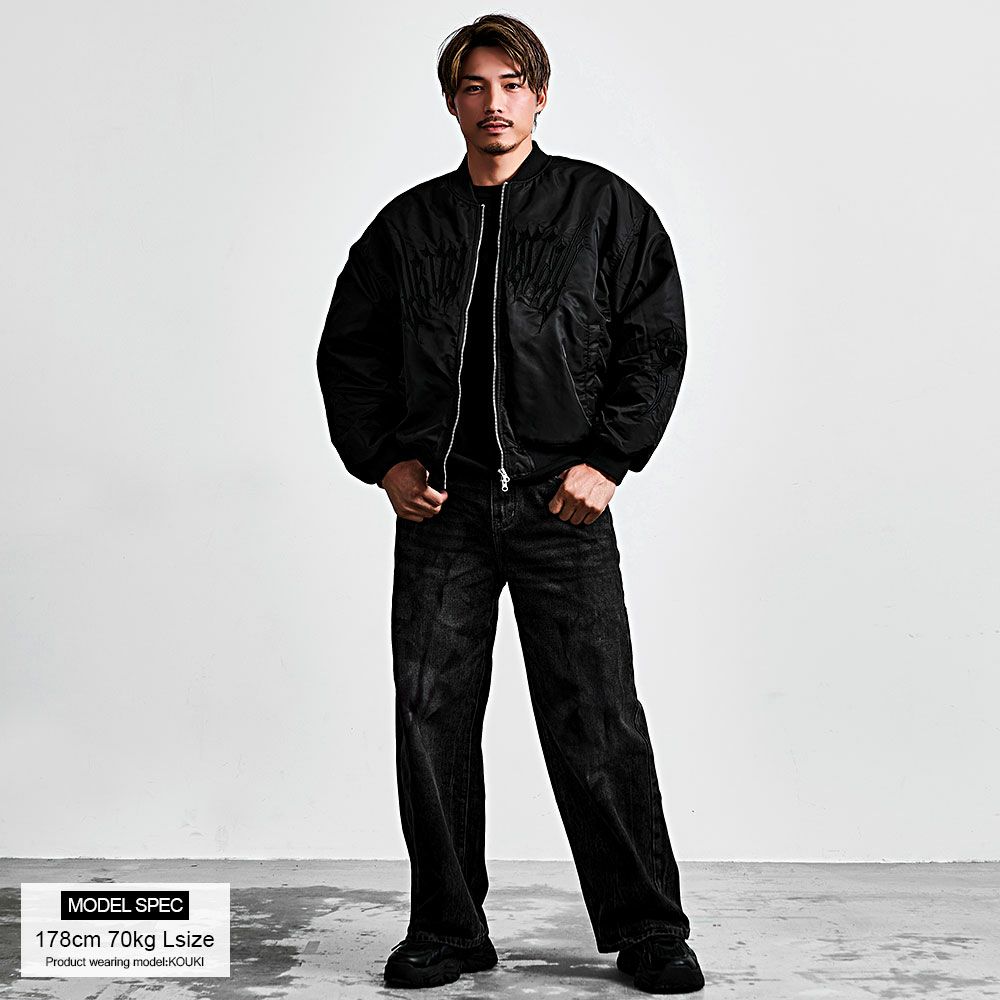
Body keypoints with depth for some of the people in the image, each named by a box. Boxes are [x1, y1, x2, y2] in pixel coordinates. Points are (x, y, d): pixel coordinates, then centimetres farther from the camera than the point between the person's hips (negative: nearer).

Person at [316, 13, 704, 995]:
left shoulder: (605, 208, 7)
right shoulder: (406, 225, 12)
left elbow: (655, 342, 4)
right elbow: (348, 351, 16)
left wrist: (607, 460, -6)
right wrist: (384, 460, 3)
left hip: (562, 506, -2)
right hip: (440, 508, 3)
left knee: (598, 723, -2)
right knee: (432, 716, 4)